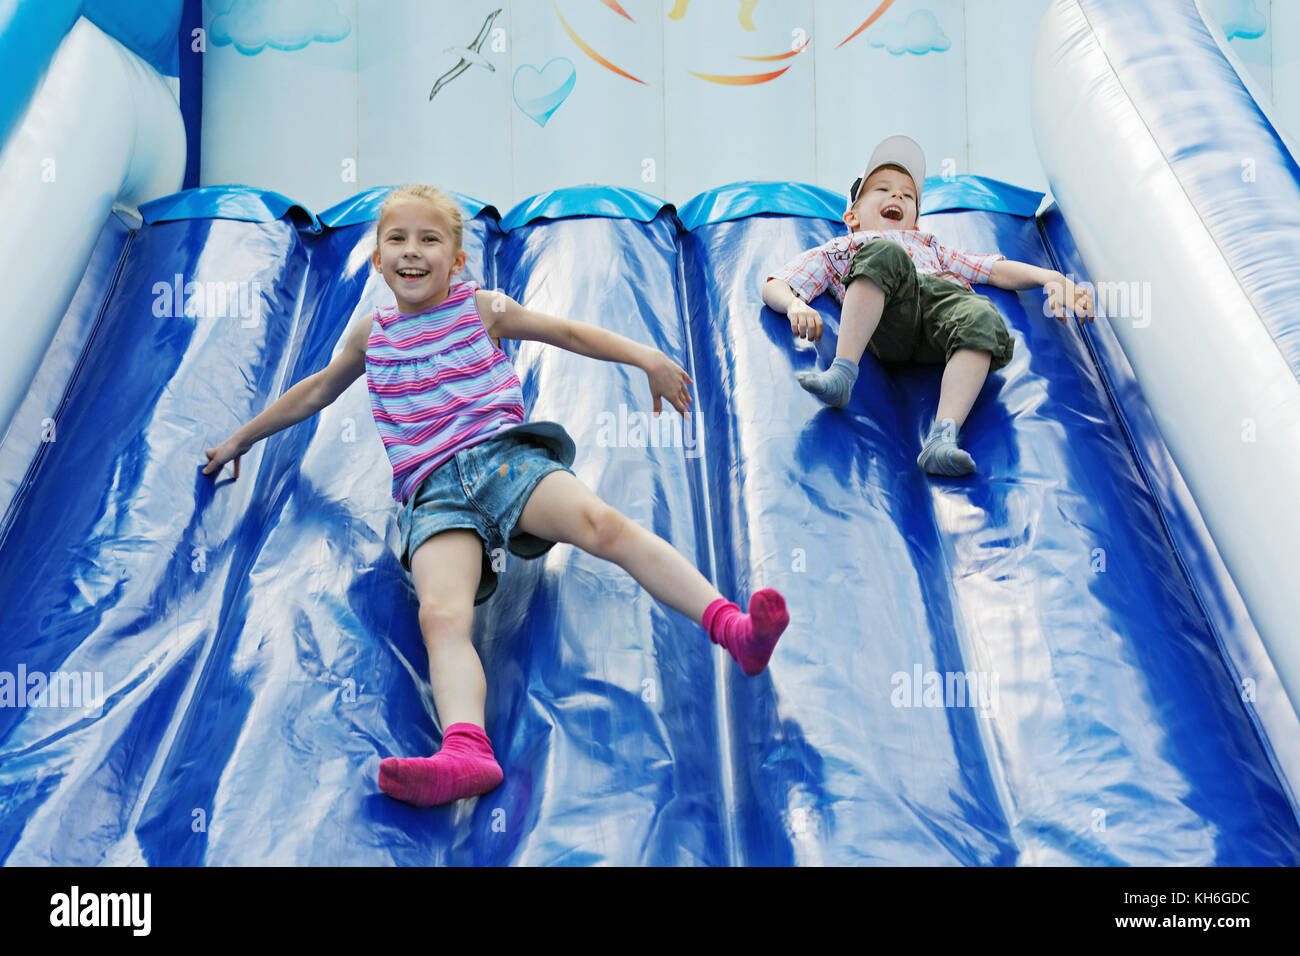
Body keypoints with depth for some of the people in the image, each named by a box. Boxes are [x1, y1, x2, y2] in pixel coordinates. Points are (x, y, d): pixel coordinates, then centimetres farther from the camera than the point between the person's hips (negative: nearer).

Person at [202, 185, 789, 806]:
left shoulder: (482, 308, 17)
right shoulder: (371, 334, 25)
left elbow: (569, 333, 22)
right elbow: (318, 390, 40)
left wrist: (648, 358, 14)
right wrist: (244, 436, 49)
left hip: (503, 454, -1)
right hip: (433, 493, 1)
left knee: (601, 523, -31)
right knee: (440, 614, -29)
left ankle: (729, 626, -40)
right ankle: (465, 750, -52)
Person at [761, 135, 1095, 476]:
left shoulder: (929, 247, 47)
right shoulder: (835, 250, 39)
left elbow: (998, 270, 34)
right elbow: (773, 287, 23)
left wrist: (1051, 277, 14)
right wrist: (795, 306, -3)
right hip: (887, 323, -2)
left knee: (982, 319, -33)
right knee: (884, 252, -33)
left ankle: (943, 435, -50)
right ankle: (842, 371, -42)